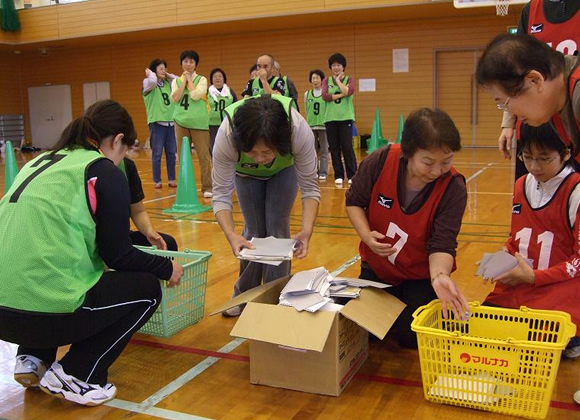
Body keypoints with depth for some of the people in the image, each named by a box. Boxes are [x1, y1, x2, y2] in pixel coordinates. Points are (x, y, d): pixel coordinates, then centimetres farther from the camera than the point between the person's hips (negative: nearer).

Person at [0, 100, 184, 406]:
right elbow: (117, 256, -4)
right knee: (147, 288, 12)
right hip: (45, 312, -8)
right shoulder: (104, 172, -3)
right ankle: (75, 375, 4)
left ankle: (33, 358, 21)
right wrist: (167, 268, 14)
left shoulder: (41, 162, 17)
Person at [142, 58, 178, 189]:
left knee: (171, 153, 6)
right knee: (157, 154, 0)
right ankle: (157, 181, 8)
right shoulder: (147, 83, -3)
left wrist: (168, 75, 8)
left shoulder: (168, 83, 12)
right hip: (156, 122, -5)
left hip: (170, 122, 5)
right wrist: (150, 73, -6)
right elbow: (152, 81, -25)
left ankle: (171, 179, 15)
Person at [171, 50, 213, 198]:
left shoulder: (201, 79, 3)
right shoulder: (176, 81, 11)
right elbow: (175, 98, -6)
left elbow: (196, 95, -14)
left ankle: (207, 187, -1)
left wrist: (189, 80, -3)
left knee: (204, 155, -5)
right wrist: (184, 81, -3)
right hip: (181, 121, 3)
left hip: (199, 122, -3)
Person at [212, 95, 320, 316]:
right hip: (246, 173, 0)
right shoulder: (226, 136, -42)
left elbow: (310, 187, -34)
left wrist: (307, 230, -50)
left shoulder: (299, 130, -42)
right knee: (254, 232, -3)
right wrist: (231, 235, -52)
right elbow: (221, 194, -35)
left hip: (284, 169, 0)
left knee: (277, 230, -8)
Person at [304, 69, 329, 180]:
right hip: (311, 125, 3)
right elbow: (306, 110, 15)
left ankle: (323, 173, 4)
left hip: (324, 125, -3)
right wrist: (311, 119, 11)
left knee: (324, 150, -1)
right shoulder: (307, 94, 9)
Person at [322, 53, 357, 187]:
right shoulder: (326, 81, 9)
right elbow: (325, 96, -8)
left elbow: (348, 92, -15)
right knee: (334, 149, 3)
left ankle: (352, 175, 3)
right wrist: (341, 95, -11)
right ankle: (339, 176, 12)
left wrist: (338, 80, -4)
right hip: (330, 119, 2)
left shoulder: (349, 79, 6)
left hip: (345, 118, -2)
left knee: (347, 148, -6)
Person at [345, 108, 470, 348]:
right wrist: (366, 235, -25)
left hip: (421, 276, -2)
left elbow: (442, 244, -28)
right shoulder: (380, 162, -24)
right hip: (376, 267, 2)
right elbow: (354, 201, -7)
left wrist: (439, 275, -50)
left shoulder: (453, 188, -26)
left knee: (411, 339, -3)